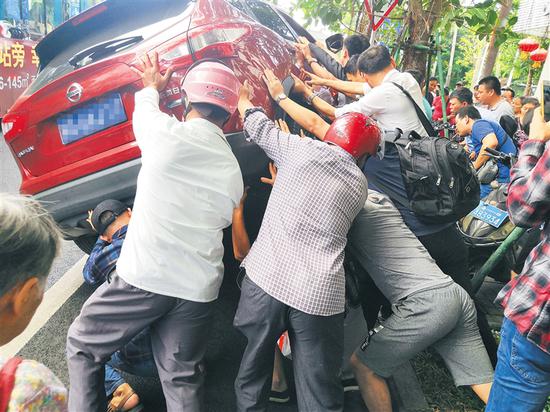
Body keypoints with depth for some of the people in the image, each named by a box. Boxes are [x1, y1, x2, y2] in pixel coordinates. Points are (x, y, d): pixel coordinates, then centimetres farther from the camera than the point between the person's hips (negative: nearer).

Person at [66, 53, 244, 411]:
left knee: (83, 347, 20)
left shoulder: (169, 133, -8)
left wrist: (151, 87, 35)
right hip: (198, 289, 5)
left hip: (143, 275, -4)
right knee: (183, 379, 16)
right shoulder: (233, 170, 7)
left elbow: (143, 111, 14)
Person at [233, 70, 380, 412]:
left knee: (254, 372, 20)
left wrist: (244, 101, 39)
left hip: (266, 280, -1)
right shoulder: (360, 185, 14)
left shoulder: (303, 149, 2)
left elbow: (259, 128, 17)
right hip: (320, 296, 2)